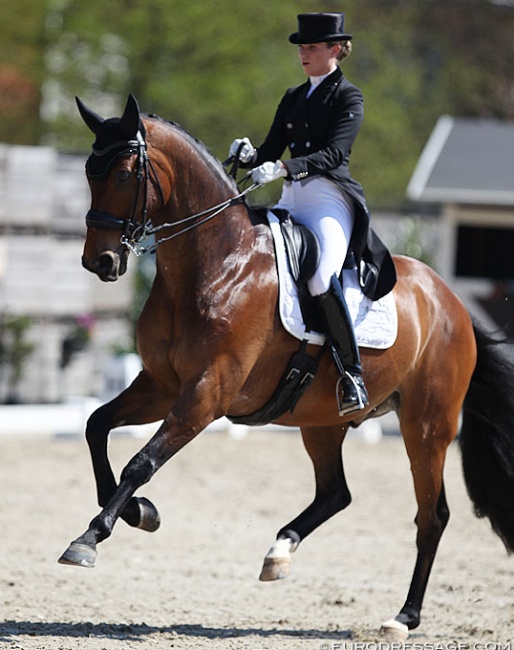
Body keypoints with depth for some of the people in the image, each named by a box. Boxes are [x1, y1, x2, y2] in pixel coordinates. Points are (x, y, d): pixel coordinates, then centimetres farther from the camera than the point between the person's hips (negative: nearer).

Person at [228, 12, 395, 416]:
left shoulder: (348, 97, -1)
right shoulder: (293, 99, 19)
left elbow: (332, 155, -15)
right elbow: (272, 151, 16)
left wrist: (283, 168, -28)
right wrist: (250, 156, -8)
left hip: (330, 198, -7)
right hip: (291, 201, 7)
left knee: (322, 280, -30)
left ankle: (352, 372, -22)